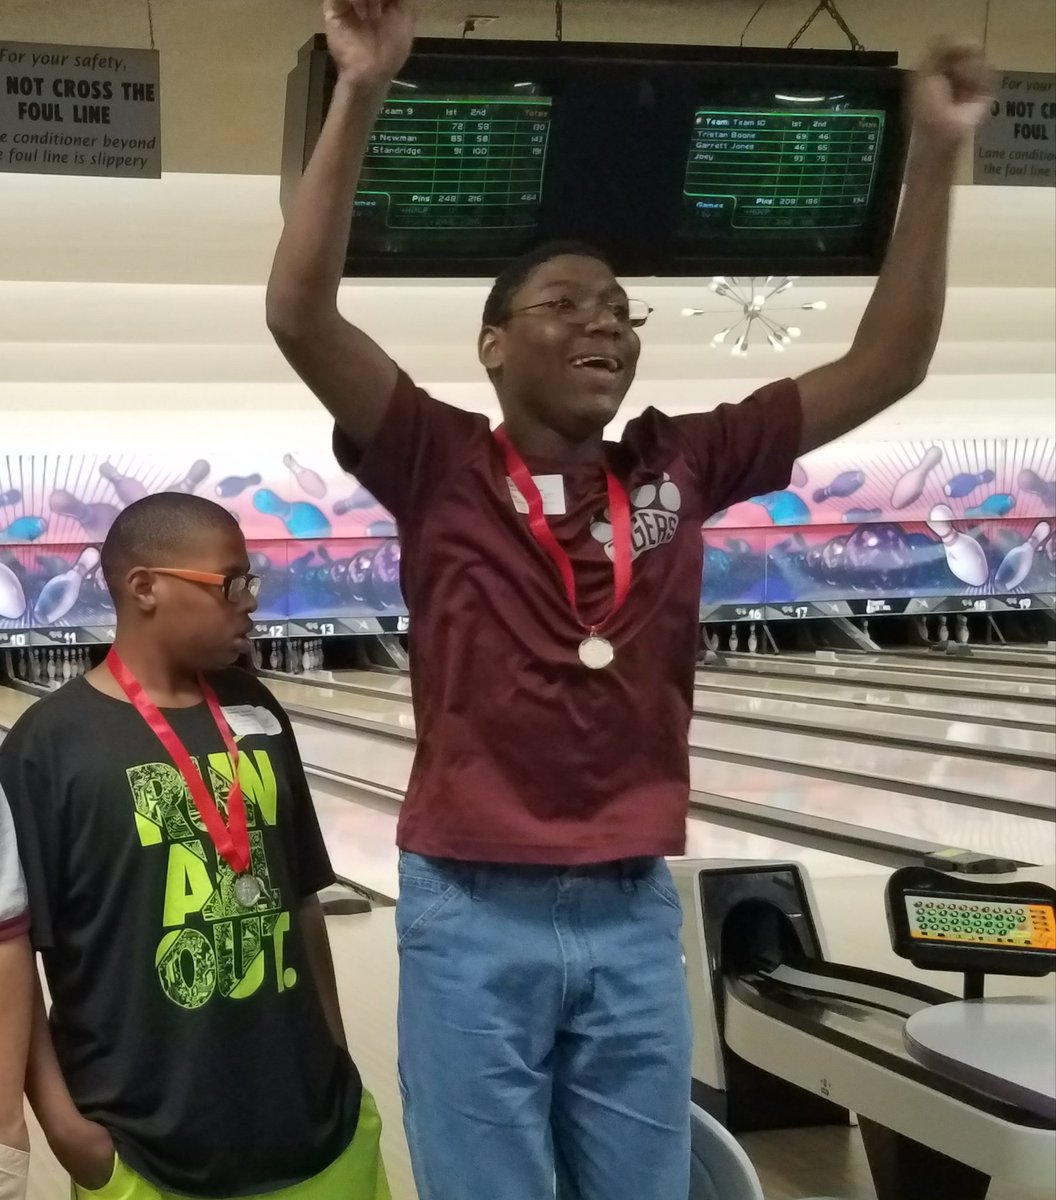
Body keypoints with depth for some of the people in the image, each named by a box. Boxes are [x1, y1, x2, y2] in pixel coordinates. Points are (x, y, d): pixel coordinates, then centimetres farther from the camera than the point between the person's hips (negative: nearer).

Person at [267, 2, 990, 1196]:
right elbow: (302, 317, -18)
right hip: (473, 917, -3)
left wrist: (933, 155, 0)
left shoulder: (679, 468, 4)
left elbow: (883, 365, 6)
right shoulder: (440, 468, -5)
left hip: (631, 915, 3)